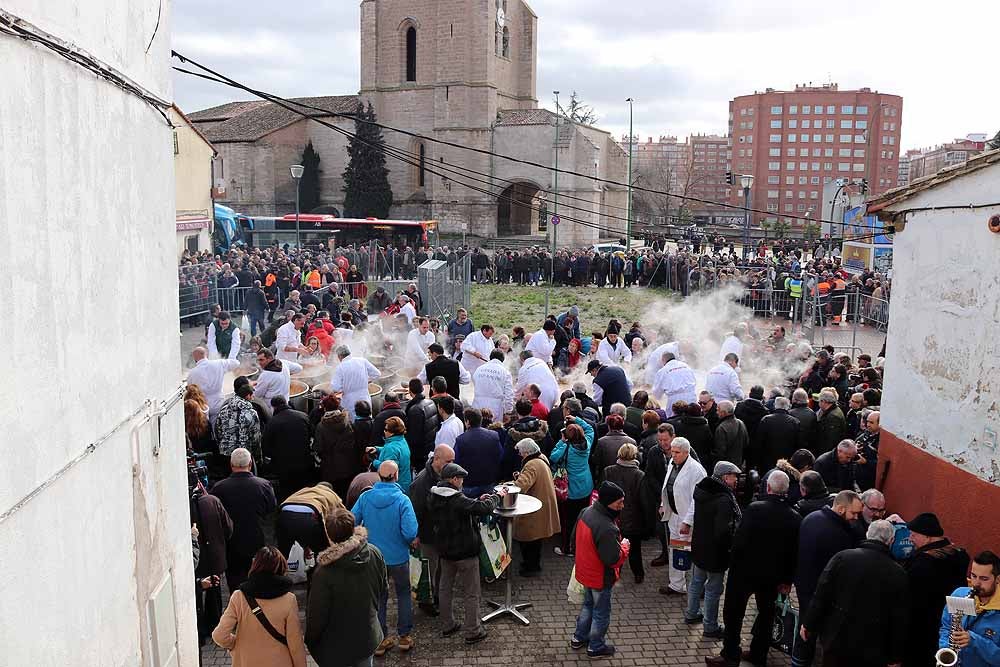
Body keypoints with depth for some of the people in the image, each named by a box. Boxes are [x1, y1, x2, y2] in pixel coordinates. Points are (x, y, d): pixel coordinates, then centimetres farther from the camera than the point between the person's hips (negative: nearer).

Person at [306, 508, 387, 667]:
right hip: (369, 638, 4)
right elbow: (382, 589, 0)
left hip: (336, 647, -4)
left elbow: (316, 615, -19)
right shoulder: (374, 554, -17)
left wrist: (310, 640, 0)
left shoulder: (324, 573, -31)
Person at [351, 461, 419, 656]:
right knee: (403, 594, 20)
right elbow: (410, 532, -27)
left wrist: (364, 539, 10)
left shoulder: (365, 497, -12)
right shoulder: (402, 500, -22)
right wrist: (412, 541, -4)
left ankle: (379, 640, 26)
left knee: (378, 597, 18)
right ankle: (404, 636, 27)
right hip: (398, 557, -2)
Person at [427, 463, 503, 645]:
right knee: (472, 593, 8)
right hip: (465, 552, -7)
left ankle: (449, 625, 33)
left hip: (444, 551, 8)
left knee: (446, 589, 20)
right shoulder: (457, 499, -28)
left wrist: (478, 500, 1)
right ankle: (473, 632, 17)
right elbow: (485, 508, -31)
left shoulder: (432, 498, -2)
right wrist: (496, 496, -14)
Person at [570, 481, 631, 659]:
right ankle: (596, 647, 33)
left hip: (585, 571, 8)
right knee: (601, 613, 15)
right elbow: (614, 559, -30)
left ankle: (579, 638, 43)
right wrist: (624, 545, -13)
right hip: (601, 578, -8)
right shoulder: (607, 528, -36)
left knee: (588, 604, 28)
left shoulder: (586, 512, -8)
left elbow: (576, 538, 7)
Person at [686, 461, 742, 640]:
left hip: (698, 547, 8)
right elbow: (724, 531, -28)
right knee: (714, 589, 6)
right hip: (716, 551, -8)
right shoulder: (724, 500, -28)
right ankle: (710, 627, 18)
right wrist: (731, 546, -12)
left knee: (697, 582, 24)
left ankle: (691, 614, 40)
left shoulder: (701, 490, -1)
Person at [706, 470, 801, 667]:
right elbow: (794, 552, -1)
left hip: (745, 570, -4)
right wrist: (787, 580, 9)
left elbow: (739, 541, -20)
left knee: (734, 614, 9)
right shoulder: (795, 517, -7)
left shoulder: (754, 509, -21)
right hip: (773, 575, 4)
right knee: (766, 614, 21)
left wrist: (733, 565, -4)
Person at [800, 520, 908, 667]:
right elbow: (899, 620, -7)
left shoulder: (843, 557, -9)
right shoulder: (898, 574, -10)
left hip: (836, 640, 1)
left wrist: (808, 624, 5)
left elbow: (821, 596, -7)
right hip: (871, 650, -1)